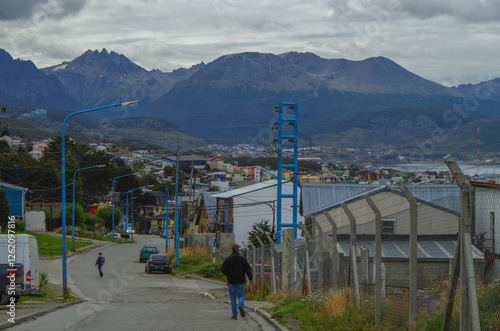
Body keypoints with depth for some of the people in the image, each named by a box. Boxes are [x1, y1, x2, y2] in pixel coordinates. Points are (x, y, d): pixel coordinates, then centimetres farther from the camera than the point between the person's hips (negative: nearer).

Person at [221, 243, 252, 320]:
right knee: (241, 295, 10)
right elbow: (248, 269, -3)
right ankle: (241, 305, -23)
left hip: (231, 281, 0)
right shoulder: (242, 258, -3)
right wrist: (250, 278, 10)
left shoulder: (228, 259, -4)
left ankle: (235, 315, 3)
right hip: (240, 281, 0)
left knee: (233, 297, 7)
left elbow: (223, 269, -1)